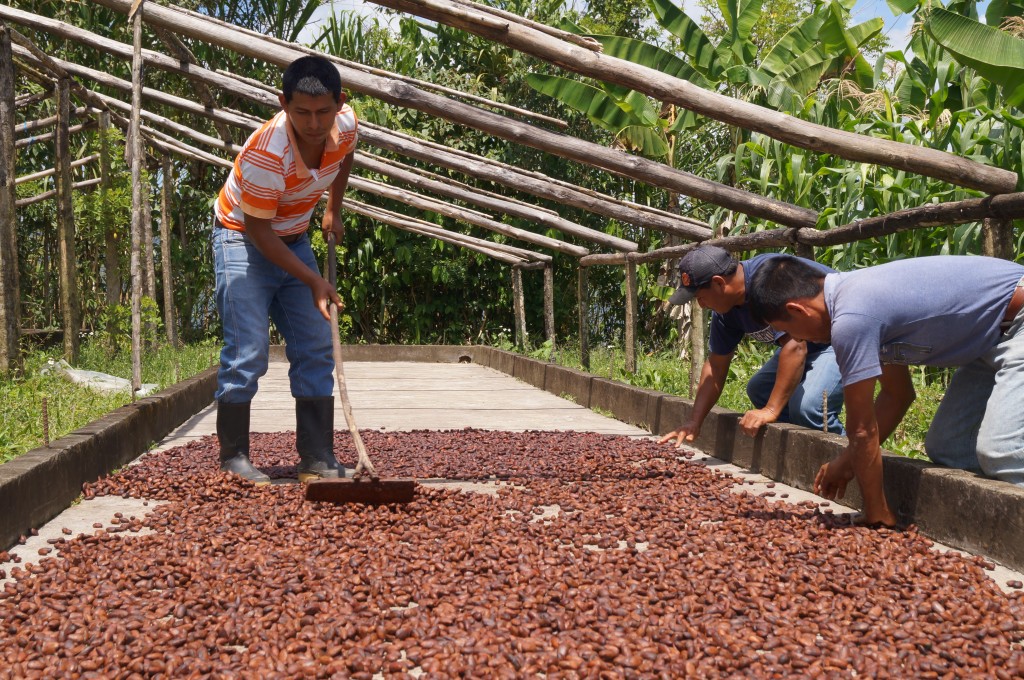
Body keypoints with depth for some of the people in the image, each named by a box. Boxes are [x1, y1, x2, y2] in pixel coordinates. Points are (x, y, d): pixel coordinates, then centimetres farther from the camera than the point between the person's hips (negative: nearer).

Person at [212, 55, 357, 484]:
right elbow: (258, 231, -24)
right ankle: (232, 457, -1)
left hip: (294, 241, 6)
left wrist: (334, 210, 12)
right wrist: (313, 281, -24)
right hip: (243, 240, -6)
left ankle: (317, 459, 6)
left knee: (316, 349, 1)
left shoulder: (346, 124, -17)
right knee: (247, 351, -13)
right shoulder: (263, 156, -34)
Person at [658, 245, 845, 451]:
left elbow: (794, 346, -37)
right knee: (758, 390, 9)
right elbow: (715, 366, 6)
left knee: (808, 406, -28)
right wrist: (694, 422, 1)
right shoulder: (725, 310, -2)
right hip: (812, 345, 10)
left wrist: (771, 410, -36)